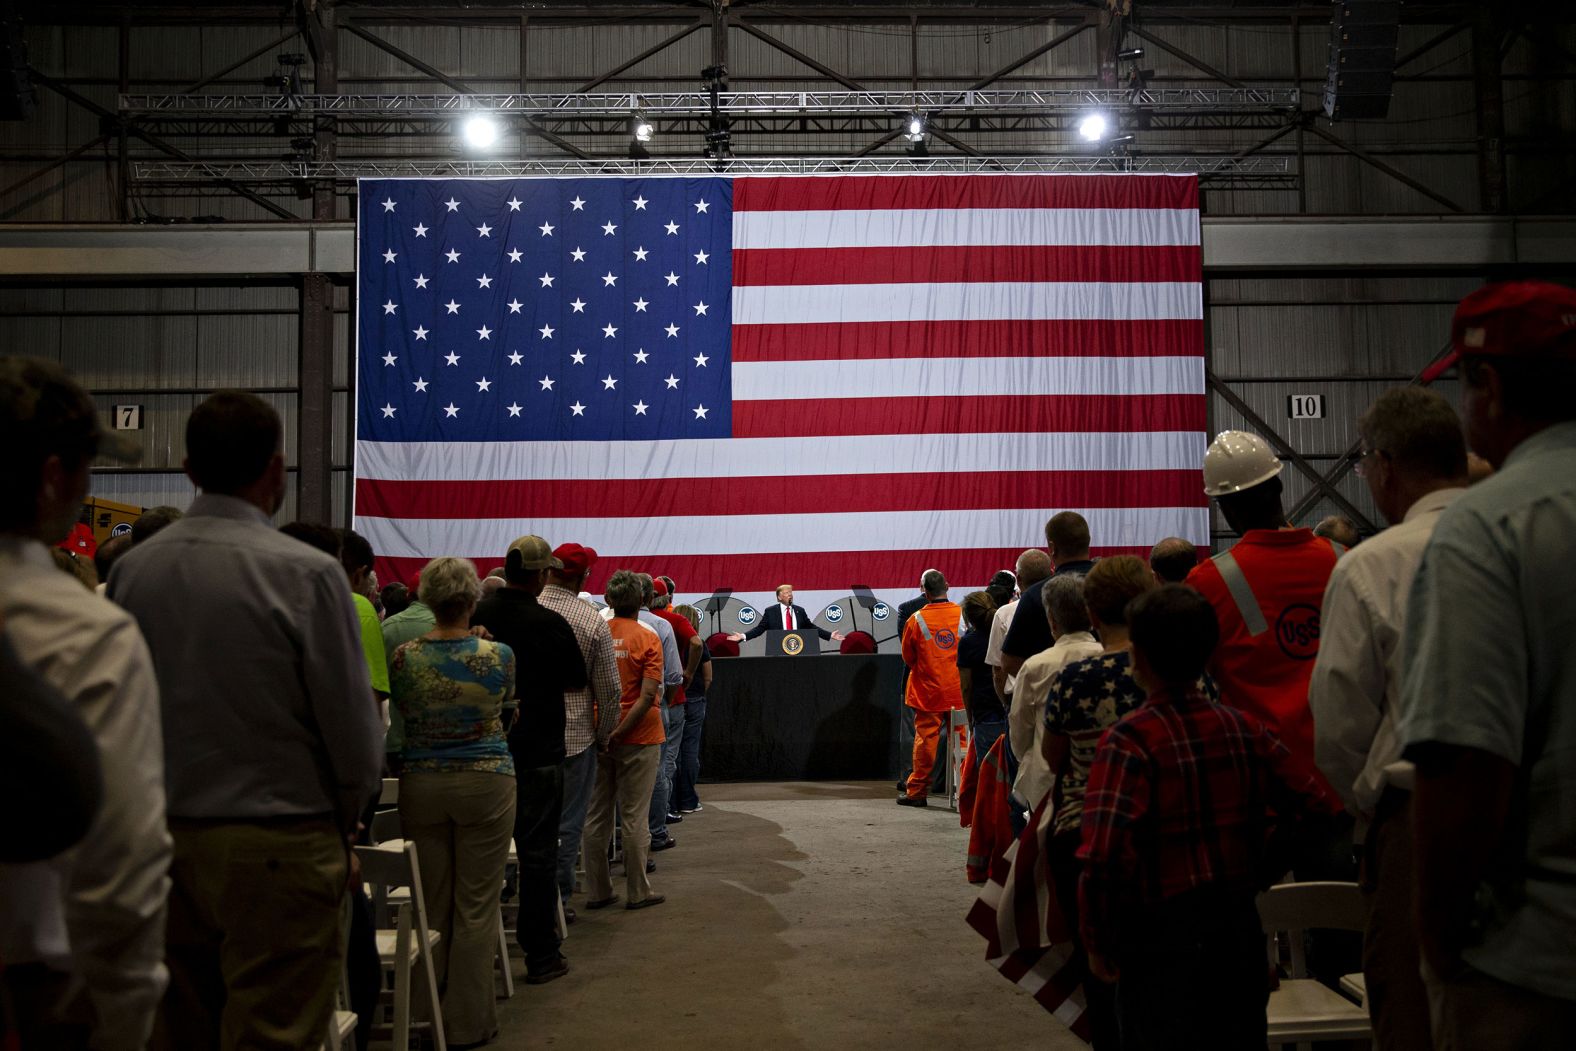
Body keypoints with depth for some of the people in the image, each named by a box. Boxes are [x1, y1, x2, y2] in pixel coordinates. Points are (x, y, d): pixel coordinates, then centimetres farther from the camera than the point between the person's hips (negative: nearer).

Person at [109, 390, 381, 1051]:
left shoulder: (132, 569, 1)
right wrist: (345, 821, 6)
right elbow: (353, 724, -12)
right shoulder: (306, 574, -16)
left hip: (163, 839, 6)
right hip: (279, 846, -6)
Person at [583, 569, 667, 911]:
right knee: (633, 818, 4)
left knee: (596, 817, 11)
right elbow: (648, 696, -17)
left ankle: (597, 891, 18)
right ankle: (637, 892, 12)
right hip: (638, 738, -3)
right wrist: (620, 732, -15)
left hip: (597, 737, 3)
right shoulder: (647, 639, -9)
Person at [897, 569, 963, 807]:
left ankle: (917, 791, 10)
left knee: (925, 739, 5)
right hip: (960, 690, 1)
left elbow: (908, 657, 4)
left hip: (928, 691, -1)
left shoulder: (916, 620, -9)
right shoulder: (964, 615, -5)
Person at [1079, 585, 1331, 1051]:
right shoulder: (1244, 728, -1)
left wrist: (1099, 943, -13)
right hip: (1241, 927, 5)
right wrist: (1262, 872, 15)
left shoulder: (1129, 739, -17)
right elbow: (1311, 804, 4)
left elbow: (1104, 854, -25)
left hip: (1162, 940, -5)